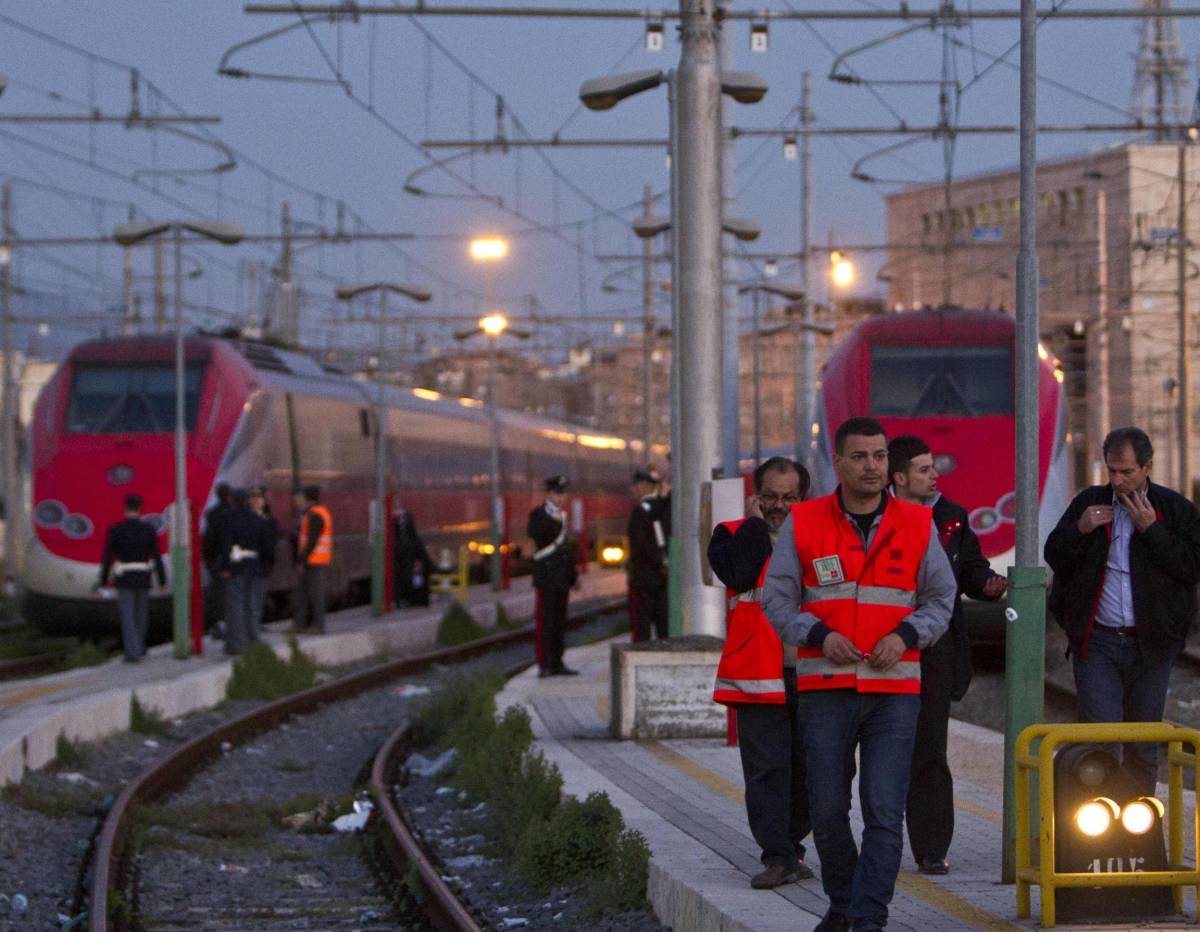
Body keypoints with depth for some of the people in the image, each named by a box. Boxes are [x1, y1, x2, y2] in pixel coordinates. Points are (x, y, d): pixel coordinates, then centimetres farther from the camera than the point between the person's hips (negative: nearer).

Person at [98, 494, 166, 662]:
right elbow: (157, 557, -3)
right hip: (143, 578, 2)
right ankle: (139, 647, 32)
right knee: (141, 614, 20)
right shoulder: (149, 529, -4)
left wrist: (103, 583, 1)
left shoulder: (115, 530, -7)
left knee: (127, 617, -1)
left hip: (123, 579, -2)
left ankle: (133, 653, -11)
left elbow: (107, 558, -6)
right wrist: (163, 580, 4)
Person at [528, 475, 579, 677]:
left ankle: (556, 663, 12)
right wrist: (554, 521, -35)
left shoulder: (562, 516, 19)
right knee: (546, 621, -9)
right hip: (547, 577, -7)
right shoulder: (539, 514, -4)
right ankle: (544, 665, -10)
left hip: (562, 577, 7)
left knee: (560, 622, 8)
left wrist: (573, 573, 20)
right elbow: (533, 532, -26)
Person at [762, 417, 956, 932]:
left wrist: (906, 636, -8)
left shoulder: (917, 525, 5)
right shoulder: (803, 524, 3)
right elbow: (776, 599, 4)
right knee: (827, 811, 4)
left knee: (885, 811, -9)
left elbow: (942, 598, 10)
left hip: (895, 689, 0)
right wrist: (819, 635, -12)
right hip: (826, 690, 0)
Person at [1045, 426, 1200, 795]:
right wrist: (1080, 529, -9)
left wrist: (1151, 529, -15)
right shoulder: (1089, 502, 7)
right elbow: (1054, 556, 10)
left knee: (1144, 747, 9)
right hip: (1097, 643, 0)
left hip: (1151, 646, 0)